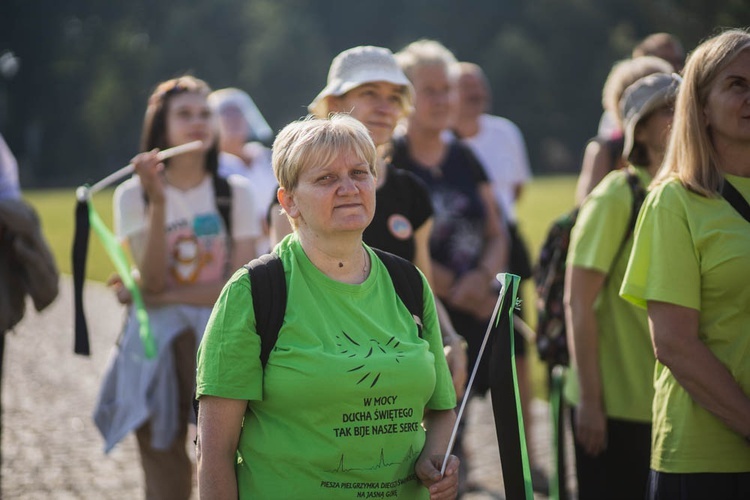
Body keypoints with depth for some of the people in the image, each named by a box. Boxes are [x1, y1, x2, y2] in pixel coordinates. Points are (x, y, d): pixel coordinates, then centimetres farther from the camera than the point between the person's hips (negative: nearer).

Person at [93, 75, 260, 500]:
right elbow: (152, 281, -10)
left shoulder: (236, 192, 4)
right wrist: (159, 202, -19)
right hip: (158, 343, 0)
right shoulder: (134, 195, 3)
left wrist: (162, 297, -7)